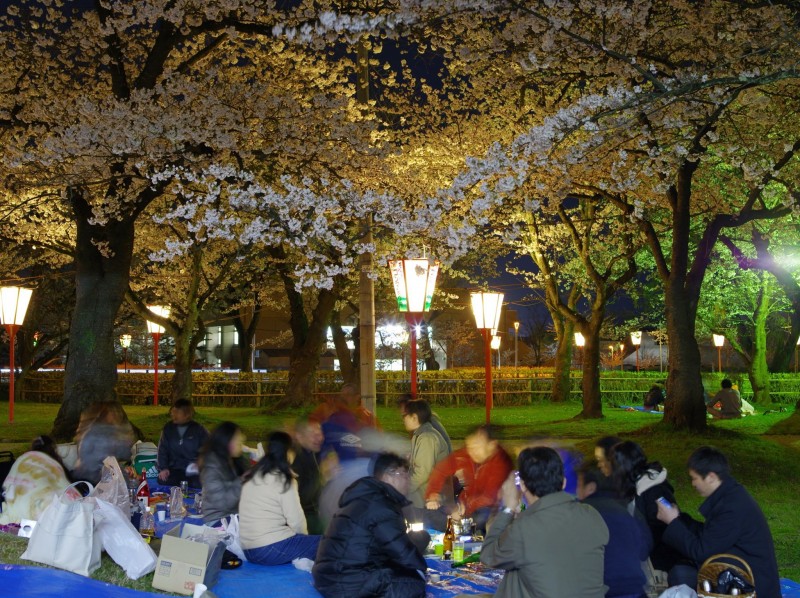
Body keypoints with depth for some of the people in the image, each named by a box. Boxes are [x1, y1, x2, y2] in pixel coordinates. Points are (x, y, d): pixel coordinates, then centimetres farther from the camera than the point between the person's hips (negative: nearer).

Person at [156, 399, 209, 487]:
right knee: (163, 481, -31)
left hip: (194, 470, -1)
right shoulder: (168, 428, 9)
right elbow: (162, 449, 8)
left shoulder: (199, 430, 2)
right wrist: (163, 468, -7)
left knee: (197, 484, -33)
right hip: (175, 469, 2)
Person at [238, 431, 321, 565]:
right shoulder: (283, 479, -7)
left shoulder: (252, 476, 15)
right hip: (272, 549, -8)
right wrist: (304, 536, 12)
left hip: (248, 550, 8)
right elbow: (296, 520, -8)